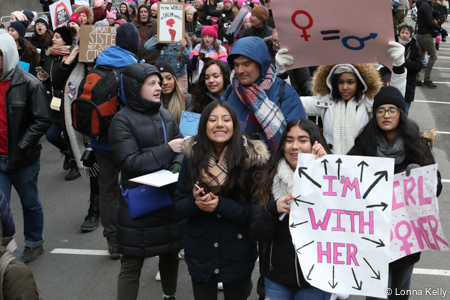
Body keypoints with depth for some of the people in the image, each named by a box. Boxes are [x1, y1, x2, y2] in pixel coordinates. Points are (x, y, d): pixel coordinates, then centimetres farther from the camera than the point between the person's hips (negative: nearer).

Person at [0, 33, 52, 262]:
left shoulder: (29, 84, -11)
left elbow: (43, 120, -13)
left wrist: (21, 148, -17)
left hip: (23, 159, -3)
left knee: (30, 204, 14)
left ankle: (34, 243, 33)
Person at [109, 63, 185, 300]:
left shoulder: (166, 116, 8)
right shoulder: (122, 120, -10)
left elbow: (183, 148, 7)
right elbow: (130, 163, -18)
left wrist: (178, 163, -16)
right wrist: (167, 150, -23)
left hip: (170, 198, 6)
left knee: (170, 252, 19)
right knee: (132, 263, 1)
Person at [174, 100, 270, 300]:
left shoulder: (252, 158, -11)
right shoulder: (192, 157, -3)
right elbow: (179, 205, 0)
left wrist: (221, 205, -24)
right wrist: (195, 201, -21)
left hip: (238, 253, -2)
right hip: (199, 252, 2)